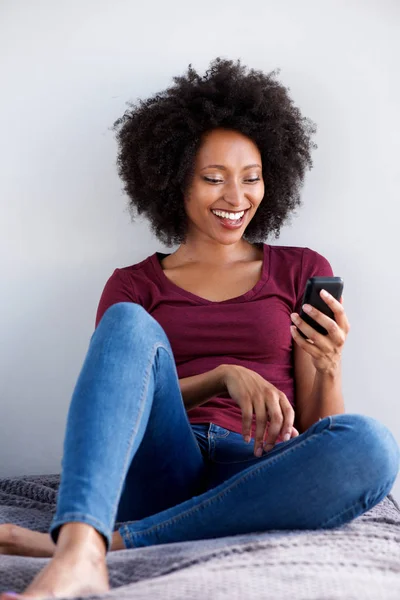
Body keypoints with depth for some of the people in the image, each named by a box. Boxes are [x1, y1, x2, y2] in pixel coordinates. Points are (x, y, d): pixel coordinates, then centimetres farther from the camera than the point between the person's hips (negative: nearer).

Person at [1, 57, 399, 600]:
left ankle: (115, 540, -30)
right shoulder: (134, 285, 16)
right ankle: (78, 555, -47)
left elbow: (319, 430, 10)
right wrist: (224, 376, -15)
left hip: (257, 475, 1)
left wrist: (327, 367, -13)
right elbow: (121, 393, 2)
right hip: (160, 469, 0)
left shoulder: (303, 271, 16)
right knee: (130, 324, -24)